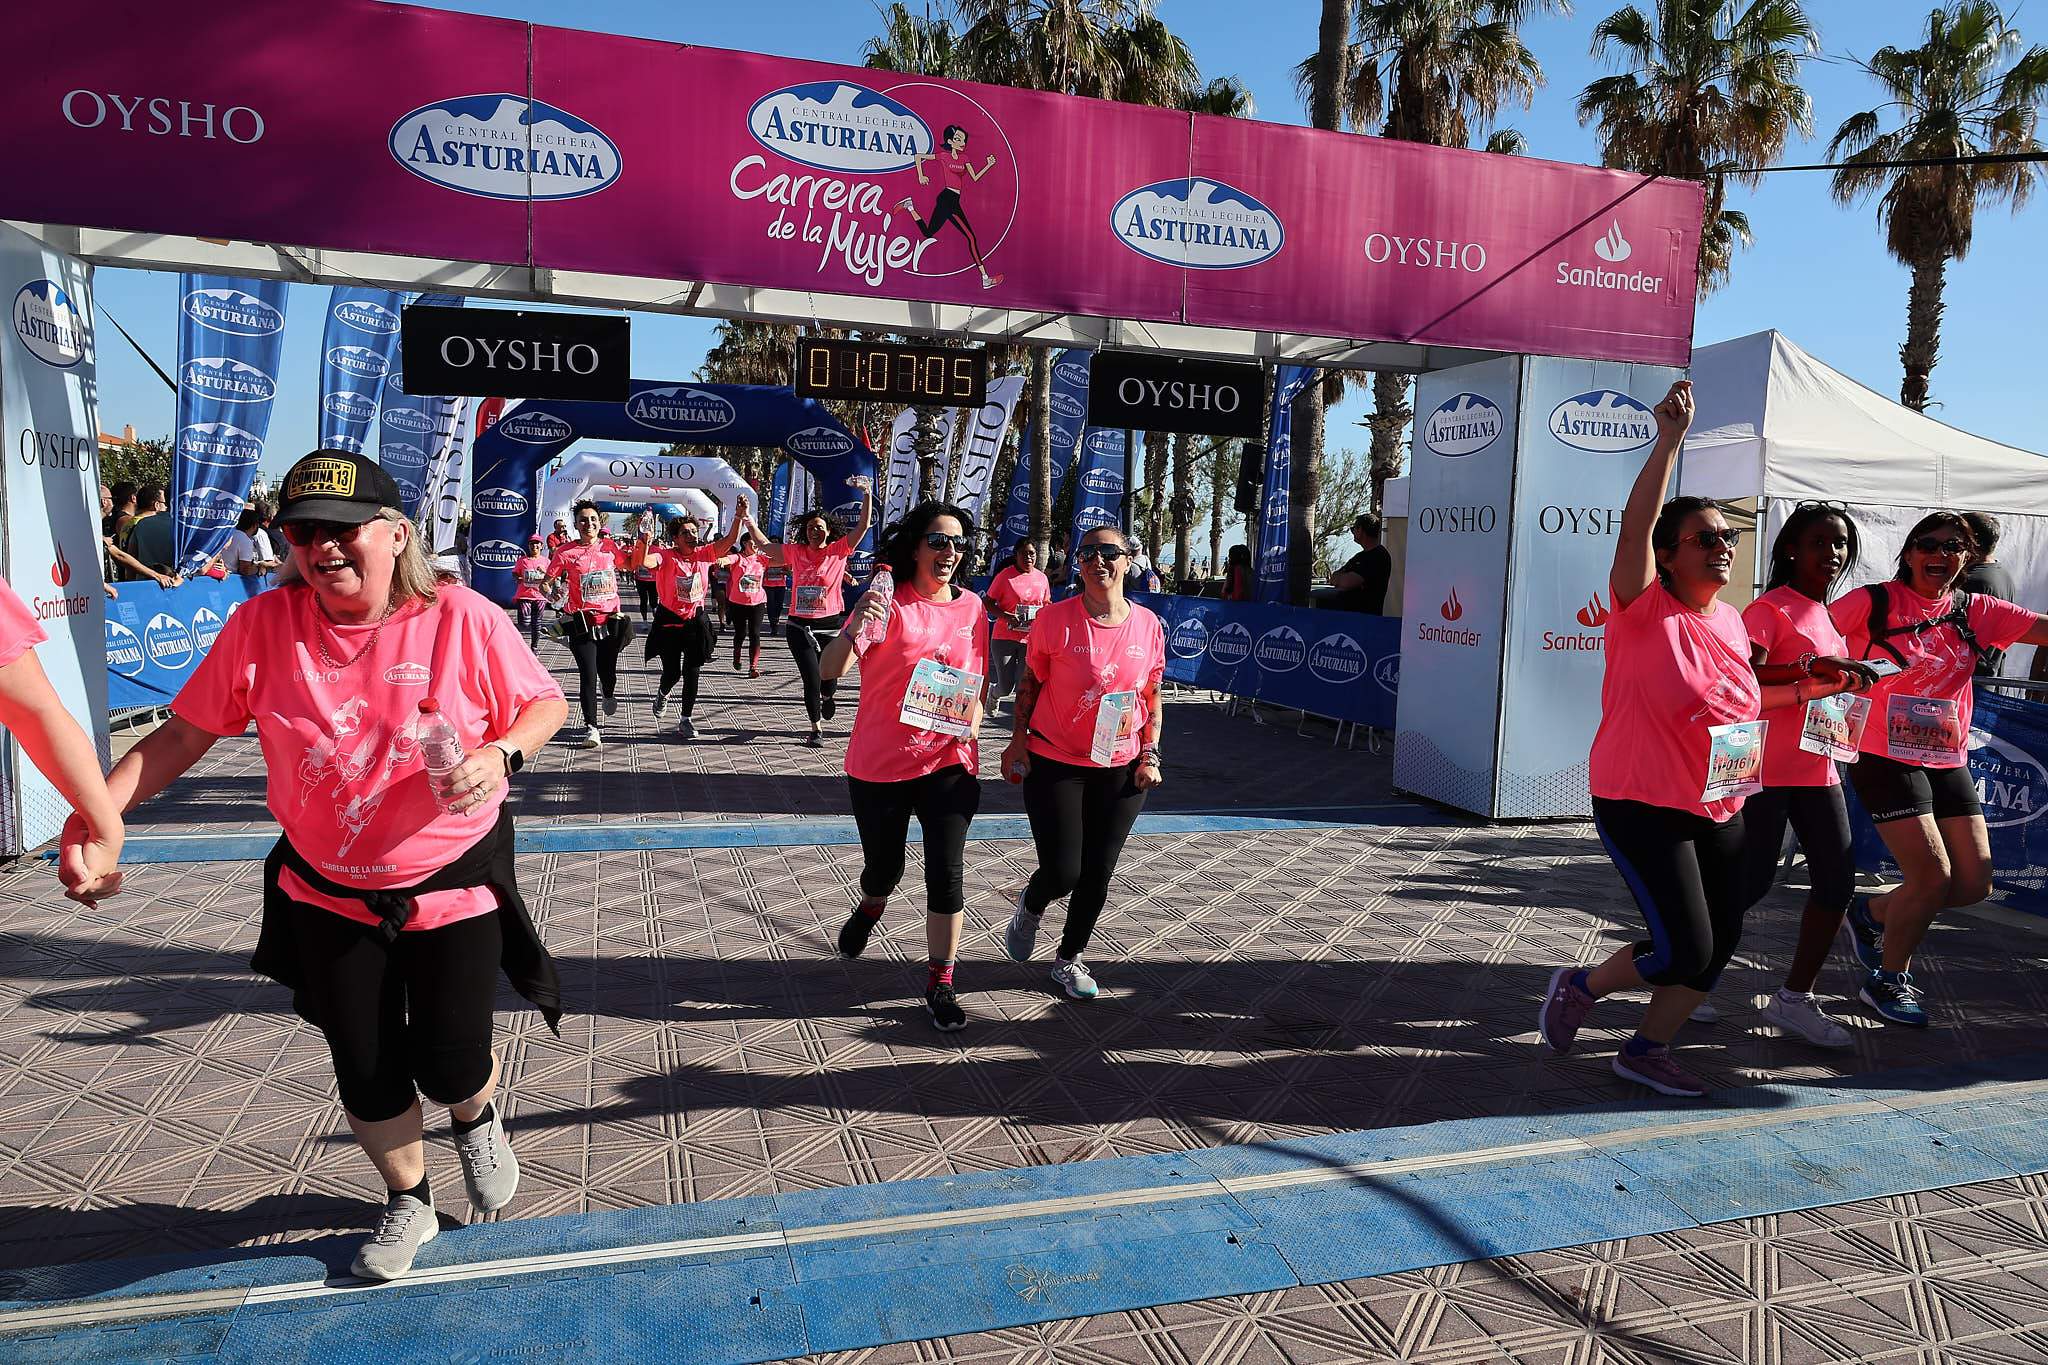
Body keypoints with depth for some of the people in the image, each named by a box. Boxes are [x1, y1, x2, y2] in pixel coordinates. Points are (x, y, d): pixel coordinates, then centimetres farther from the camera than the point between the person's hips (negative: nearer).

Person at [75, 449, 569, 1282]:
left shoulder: (461, 619, -15)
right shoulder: (263, 626, -9)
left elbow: (545, 704, -5)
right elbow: (184, 734, -3)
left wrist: (500, 756, -24)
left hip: (455, 888, -2)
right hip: (328, 898, 2)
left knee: (450, 1069, 4)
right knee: (365, 1076, 14)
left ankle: (477, 1120, 45)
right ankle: (407, 1203, 43)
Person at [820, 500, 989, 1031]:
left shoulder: (972, 607, 3)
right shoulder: (887, 604, -10)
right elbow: (830, 669, -20)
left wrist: (972, 719, -6)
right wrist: (855, 629, -39)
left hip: (949, 760, 2)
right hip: (881, 762, -2)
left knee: (947, 874, -5)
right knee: (884, 867, 15)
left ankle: (940, 985, 9)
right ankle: (870, 909, 51)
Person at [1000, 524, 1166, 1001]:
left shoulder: (1149, 626, -1)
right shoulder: (1055, 618, -10)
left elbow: (1152, 698, 9)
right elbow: (1030, 683, 1)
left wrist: (1149, 755, 1)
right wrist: (1018, 741, -5)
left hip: (1120, 770, 3)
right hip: (1054, 764, -3)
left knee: (1098, 873, 8)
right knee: (1062, 873, -6)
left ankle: (1069, 959, 31)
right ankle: (1030, 906, 31)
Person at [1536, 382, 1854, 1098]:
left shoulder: (1731, 620, 8)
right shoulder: (1644, 608, -13)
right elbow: (1636, 524, -29)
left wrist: (1807, 689, 16)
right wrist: (1669, 439, -31)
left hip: (1719, 809, 8)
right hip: (1642, 805, -8)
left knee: (1720, 939, 10)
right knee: (1684, 948, -9)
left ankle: (1646, 1049, 27)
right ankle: (1580, 986, 18)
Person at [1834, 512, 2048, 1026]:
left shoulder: (1977, 612, 7)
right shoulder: (1872, 603, -6)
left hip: (1948, 762, 6)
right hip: (1885, 758, -6)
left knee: (1974, 882, 3)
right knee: (1932, 876, -8)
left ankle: (1872, 913, 29)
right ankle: (1887, 981, 13)